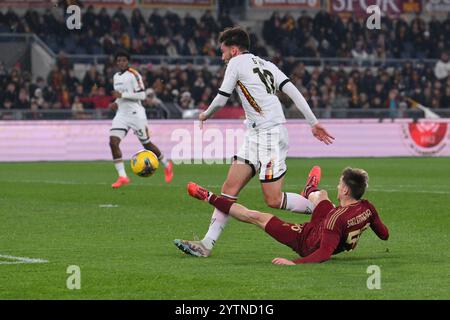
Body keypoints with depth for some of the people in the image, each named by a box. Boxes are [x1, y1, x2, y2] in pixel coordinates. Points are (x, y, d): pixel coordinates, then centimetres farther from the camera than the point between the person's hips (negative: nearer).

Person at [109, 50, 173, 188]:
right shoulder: (116, 77, 15)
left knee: (146, 143, 5)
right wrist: (116, 103, 8)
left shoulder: (133, 75, -9)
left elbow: (142, 95, -15)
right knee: (113, 142, -14)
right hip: (121, 114, 6)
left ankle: (166, 165, 30)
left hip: (135, 114, -6)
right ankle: (122, 176, -14)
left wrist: (122, 95, -19)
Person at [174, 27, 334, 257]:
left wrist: (205, 115, 23)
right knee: (230, 188, 2)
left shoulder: (236, 63, -2)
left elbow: (221, 100, 2)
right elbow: (293, 93, 9)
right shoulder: (266, 65, 19)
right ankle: (207, 245, -1)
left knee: (273, 200, -8)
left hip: (271, 134, -9)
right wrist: (314, 123, 5)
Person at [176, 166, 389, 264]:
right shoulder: (368, 208, -21)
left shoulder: (338, 217, -40)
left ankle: (210, 198, 21)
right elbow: (384, 235, -6)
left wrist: (294, 263, -44)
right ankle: (310, 191, 73)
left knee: (255, 217, 5)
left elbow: (325, 253, -42)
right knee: (321, 195, 33)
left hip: (306, 242, -7)